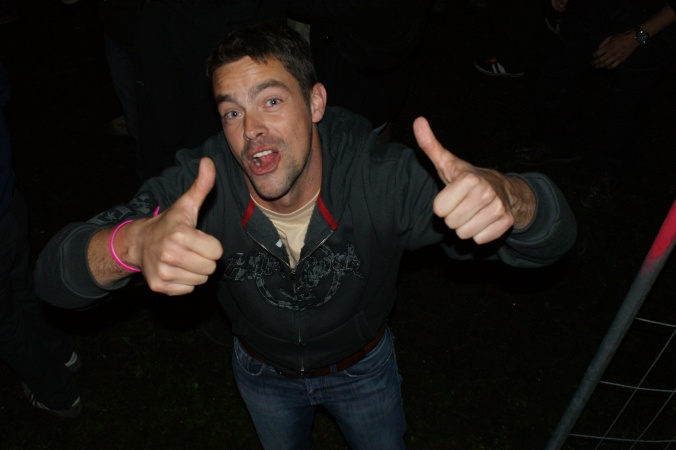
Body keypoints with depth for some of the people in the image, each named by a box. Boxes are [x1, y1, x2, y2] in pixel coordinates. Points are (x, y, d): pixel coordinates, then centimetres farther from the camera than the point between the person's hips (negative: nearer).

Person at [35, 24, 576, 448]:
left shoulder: (378, 175, -37)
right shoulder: (200, 184, -33)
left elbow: (554, 235, -37)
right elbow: (55, 274, -37)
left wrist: (506, 194, -62)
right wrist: (135, 244, -61)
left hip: (363, 363, -1)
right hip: (263, 370, 2)